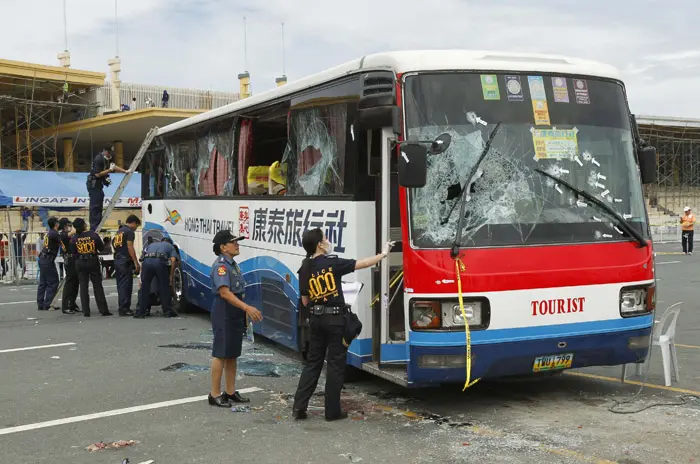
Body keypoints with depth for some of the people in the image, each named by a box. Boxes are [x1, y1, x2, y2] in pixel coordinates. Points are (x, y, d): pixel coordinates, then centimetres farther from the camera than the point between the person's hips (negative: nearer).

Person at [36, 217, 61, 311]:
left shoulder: (49, 233, 13)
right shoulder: (55, 234, -14)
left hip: (42, 259, 9)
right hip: (48, 260, -9)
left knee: (43, 283, 12)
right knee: (53, 283, -4)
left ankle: (40, 304, 15)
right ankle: (47, 305, -5)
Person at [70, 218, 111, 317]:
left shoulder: (74, 238, -5)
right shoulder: (93, 235, -9)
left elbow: (73, 253, 0)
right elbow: (102, 248, -4)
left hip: (80, 263, 1)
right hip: (93, 261, -1)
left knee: (83, 286, 8)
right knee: (97, 285, 4)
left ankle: (86, 311, 5)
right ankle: (103, 310, 3)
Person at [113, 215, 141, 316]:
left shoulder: (119, 231, 20)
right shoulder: (129, 232, -8)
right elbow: (130, 247, -15)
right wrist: (136, 262, -14)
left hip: (117, 260, 9)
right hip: (125, 261, -9)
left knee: (120, 285, 12)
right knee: (126, 285, -7)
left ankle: (122, 308, 17)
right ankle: (124, 309, -9)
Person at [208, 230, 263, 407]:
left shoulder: (233, 264, 13)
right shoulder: (221, 265, -17)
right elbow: (224, 292, -27)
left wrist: (245, 312, 16)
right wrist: (247, 308, -33)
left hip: (235, 315, 9)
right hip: (224, 315, -9)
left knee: (233, 354, 13)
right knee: (221, 354, -3)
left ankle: (230, 392, 22)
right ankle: (215, 394, 4)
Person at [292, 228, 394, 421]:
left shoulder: (304, 269, 5)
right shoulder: (332, 262, -12)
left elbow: (305, 301, 9)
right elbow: (362, 264, -7)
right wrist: (383, 254, 5)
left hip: (315, 319, 6)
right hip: (335, 319, -5)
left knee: (313, 362, 14)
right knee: (336, 364, 3)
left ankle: (299, 405, 9)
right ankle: (332, 411, 7)